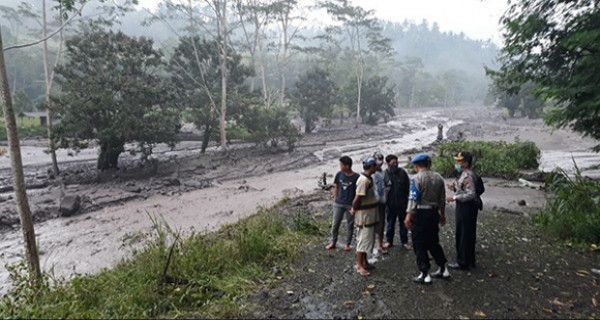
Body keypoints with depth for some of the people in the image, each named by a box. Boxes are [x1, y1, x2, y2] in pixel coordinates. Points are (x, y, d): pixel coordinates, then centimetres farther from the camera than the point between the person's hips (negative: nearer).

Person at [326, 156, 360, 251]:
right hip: (338, 204, 3)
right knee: (335, 224, 8)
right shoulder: (339, 174, -2)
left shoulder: (356, 177, -11)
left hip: (350, 205, -2)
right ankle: (333, 243, 24)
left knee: (350, 225, 10)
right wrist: (335, 200, 7)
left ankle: (347, 244, 25)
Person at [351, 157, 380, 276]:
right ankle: (359, 266, 8)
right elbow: (358, 198, -25)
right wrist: (354, 210, -12)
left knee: (367, 239, 18)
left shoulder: (369, 178, 10)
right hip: (364, 214, -10)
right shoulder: (364, 180, -23)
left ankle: (364, 262, 30)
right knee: (363, 239, -2)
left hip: (370, 215, 10)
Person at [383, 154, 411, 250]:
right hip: (390, 203, -1)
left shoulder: (402, 172, -3)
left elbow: (407, 186, 4)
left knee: (403, 222, 12)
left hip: (402, 202, 1)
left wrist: (405, 198, 2)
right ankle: (389, 241, 26)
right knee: (390, 222, 12)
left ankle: (404, 242, 25)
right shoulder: (385, 174, -7)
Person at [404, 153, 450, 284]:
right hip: (434, 212, 7)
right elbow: (442, 198, 11)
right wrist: (442, 214, 20)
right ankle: (443, 269, 27)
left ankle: (425, 274, 7)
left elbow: (413, 198, -18)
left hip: (420, 213, -7)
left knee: (419, 244, 3)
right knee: (433, 241, 20)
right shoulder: (438, 177, 7)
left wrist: (409, 215, -17)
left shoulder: (417, 178, -13)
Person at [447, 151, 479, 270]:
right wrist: (454, 188, 6)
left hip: (466, 208, -11)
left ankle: (462, 262, 9)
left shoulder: (468, 176, -19)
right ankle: (469, 261, 30)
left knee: (463, 235, -1)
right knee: (468, 235, 18)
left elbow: (471, 194, -26)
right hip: (464, 207, 11)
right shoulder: (464, 174, 13)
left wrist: (455, 197, -22)